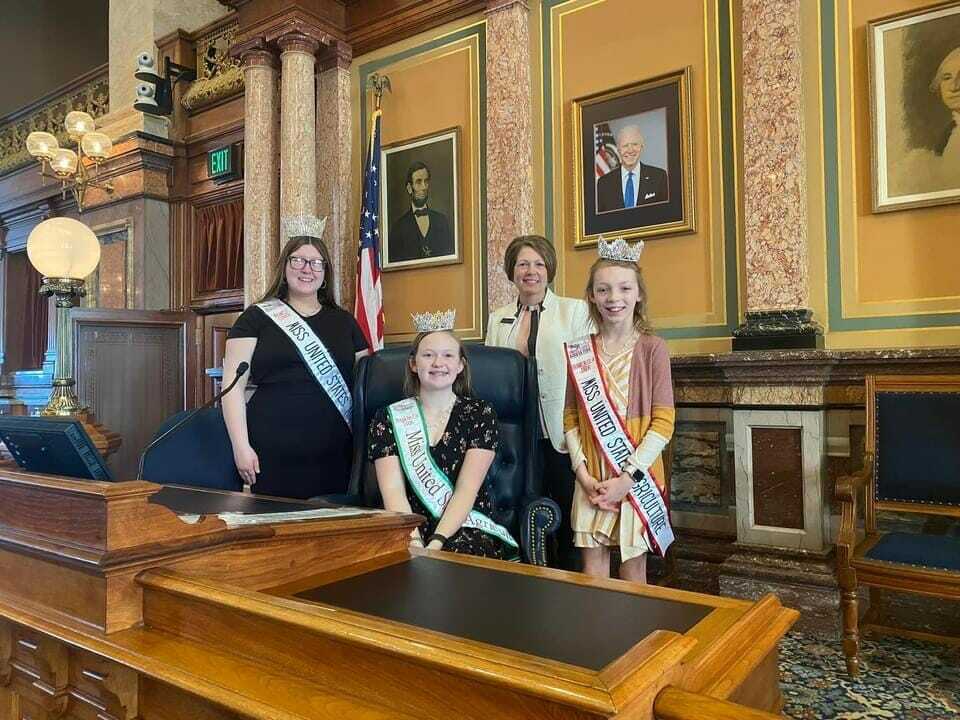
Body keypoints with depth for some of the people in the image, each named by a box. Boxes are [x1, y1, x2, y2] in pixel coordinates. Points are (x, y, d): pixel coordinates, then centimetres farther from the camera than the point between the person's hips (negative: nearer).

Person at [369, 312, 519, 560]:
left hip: (467, 528, 0)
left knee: (458, 551, -33)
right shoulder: (388, 418, 7)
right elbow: (392, 491, -5)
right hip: (410, 530, 0)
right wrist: (414, 542, -21)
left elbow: (467, 490, -6)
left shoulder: (480, 414, 4)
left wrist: (436, 542, -19)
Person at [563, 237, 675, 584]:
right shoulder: (579, 351, 2)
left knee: (633, 565, 9)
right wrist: (583, 475, -8)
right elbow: (570, 417, 2)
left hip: (637, 478, -2)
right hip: (591, 479, 2)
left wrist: (627, 477, -14)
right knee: (593, 562, 8)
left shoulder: (652, 349, -6)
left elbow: (663, 422, -9)